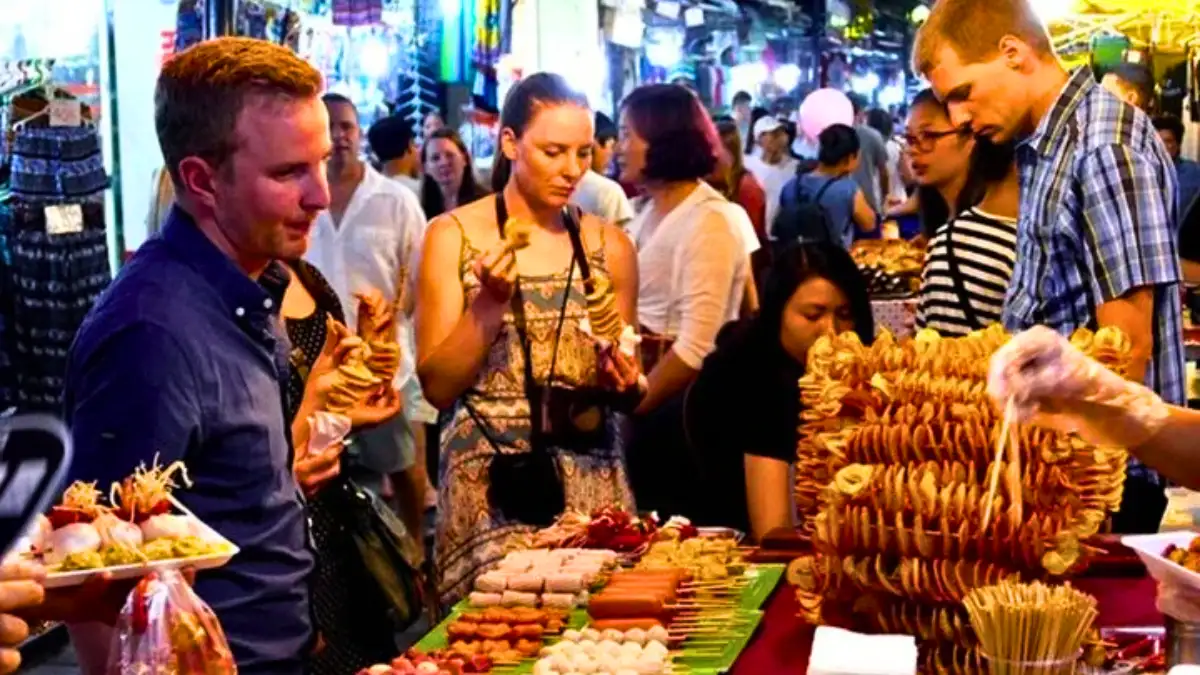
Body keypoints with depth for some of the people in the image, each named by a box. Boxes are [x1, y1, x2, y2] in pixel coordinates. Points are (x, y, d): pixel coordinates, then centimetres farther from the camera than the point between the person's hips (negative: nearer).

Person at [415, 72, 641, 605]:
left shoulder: (609, 245, 7)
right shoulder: (453, 236, -1)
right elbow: (438, 386, -4)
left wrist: (624, 383, -6)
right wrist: (489, 302, -16)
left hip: (592, 483, 3)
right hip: (490, 487, -2)